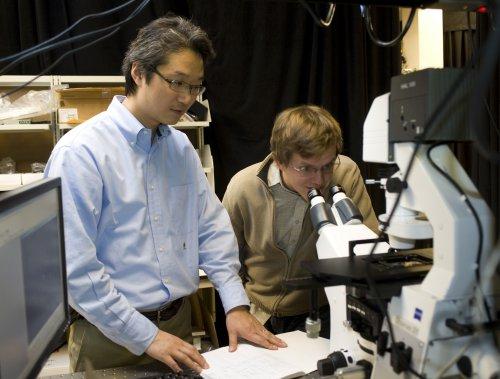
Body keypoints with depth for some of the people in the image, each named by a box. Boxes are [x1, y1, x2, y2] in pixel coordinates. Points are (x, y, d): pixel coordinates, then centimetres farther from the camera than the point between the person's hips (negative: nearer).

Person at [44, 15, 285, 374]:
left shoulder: (182, 147, 4)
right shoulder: (79, 152, -17)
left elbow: (213, 226, 4)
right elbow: (74, 267, -20)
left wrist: (236, 305, -5)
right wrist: (146, 337, -18)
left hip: (180, 321, 6)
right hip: (111, 336, -6)